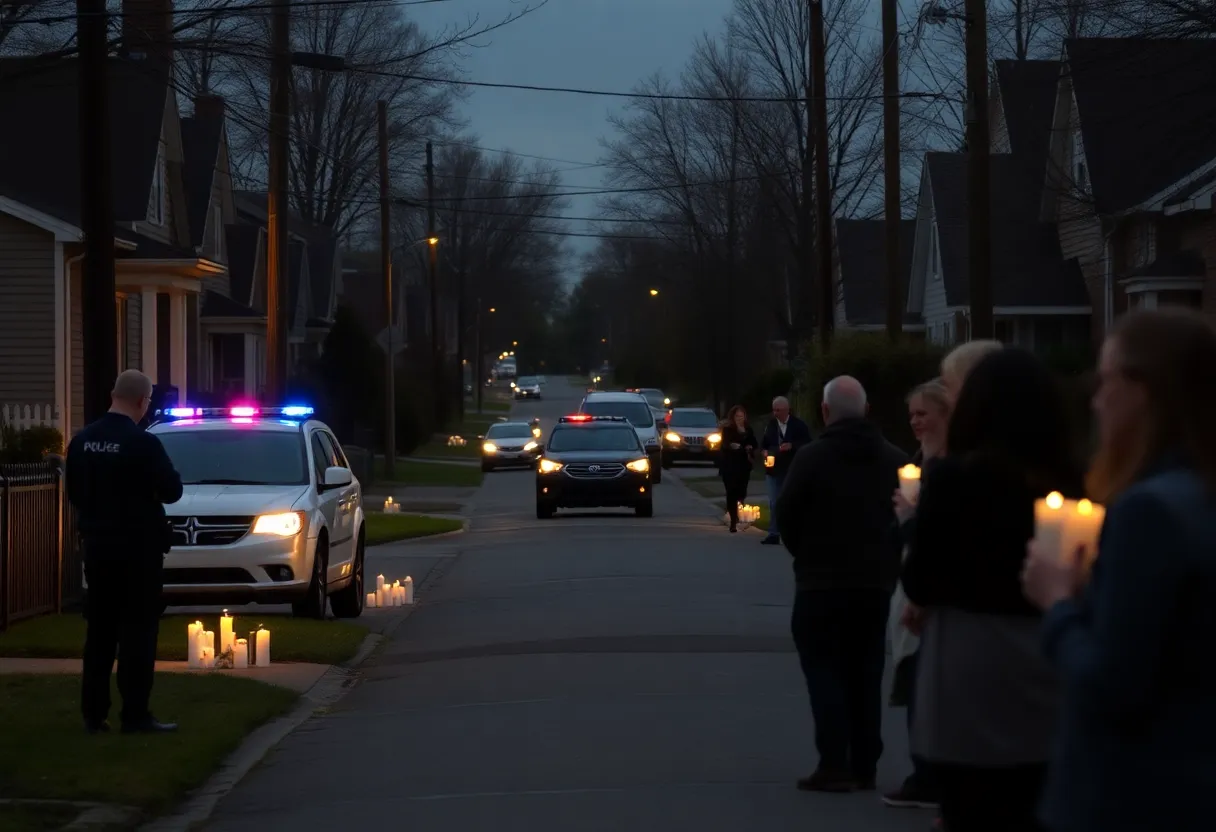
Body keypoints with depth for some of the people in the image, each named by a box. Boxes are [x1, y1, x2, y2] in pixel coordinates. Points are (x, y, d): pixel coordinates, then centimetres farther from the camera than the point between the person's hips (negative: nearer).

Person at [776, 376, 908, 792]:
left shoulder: (812, 457, -11)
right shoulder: (894, 460, 1)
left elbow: (787, 515, -8)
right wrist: (887, 560, 12)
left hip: (822, 582, -4)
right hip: (876, 582, 4)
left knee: (824, 669, 1)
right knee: (865, 674, 12)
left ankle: (835, 764, -8)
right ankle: (864, 765, 13)